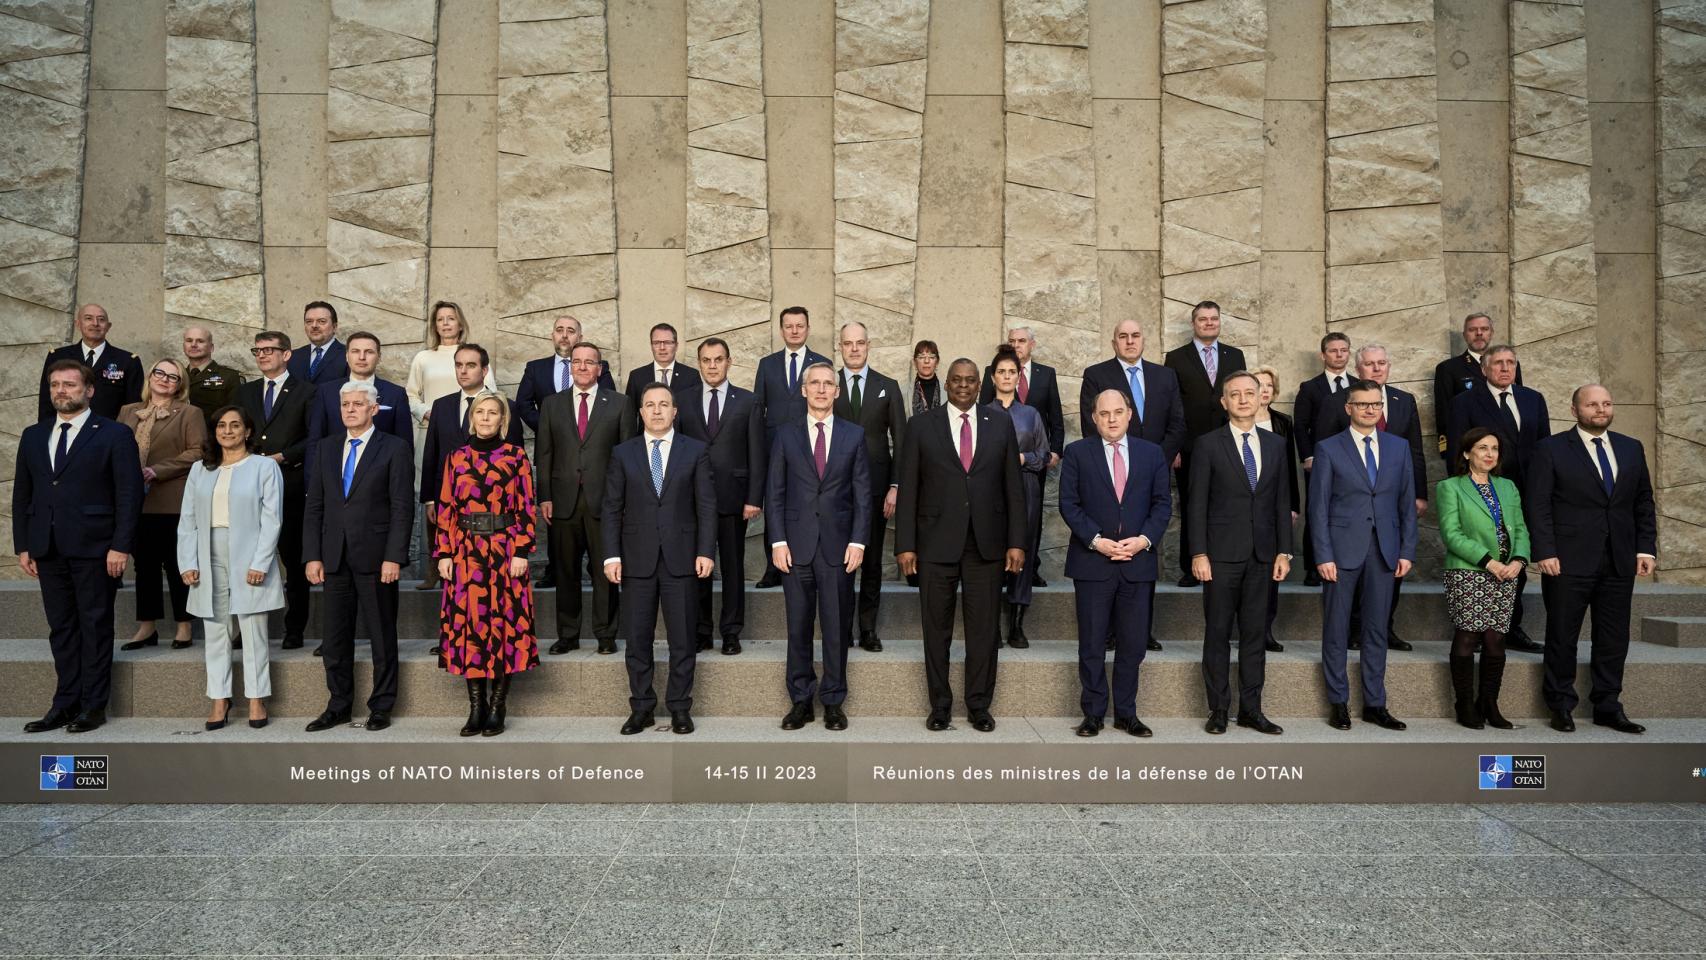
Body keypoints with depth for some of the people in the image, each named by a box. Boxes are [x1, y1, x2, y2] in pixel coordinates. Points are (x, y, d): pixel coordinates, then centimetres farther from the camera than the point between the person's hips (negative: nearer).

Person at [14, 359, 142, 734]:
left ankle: (94, 705, 11)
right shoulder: (33, 436, 13)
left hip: (94, 549, -5)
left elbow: (129, 494, -7)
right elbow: (21, 495, 15)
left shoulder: (114, 435, -3)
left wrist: (120, 546, -13)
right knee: (61, 628, 10)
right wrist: (22, 545, 9)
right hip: (48, 549, 5)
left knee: (95, 626, 3)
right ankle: (65, 703, 18)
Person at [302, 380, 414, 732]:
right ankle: (339, 706, 23)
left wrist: (393, 557, -14)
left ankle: (381, 707, 16)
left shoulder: (394, 448, -2)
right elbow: (314, 506, 11)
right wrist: (312, 555, 3)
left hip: (376, 557, -4)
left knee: (382, 636, 4)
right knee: (336, 637, 11)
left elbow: (403, 508, -7)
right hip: (334, 558, 5)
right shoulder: (327, 447, 12)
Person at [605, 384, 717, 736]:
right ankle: (641, 708, 17)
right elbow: (612, 508, 5)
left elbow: (706, 505, 2)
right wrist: (612, 555, -3)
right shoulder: (622, 453, 7)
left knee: (682, 638, 4)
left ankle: (679, 708, 15)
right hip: (637, 559, 1)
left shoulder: (695, 451, 5)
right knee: (637, 638, 6)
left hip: (681, 558, -1)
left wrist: (706, 551, -6)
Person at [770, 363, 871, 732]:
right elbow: (774, 493, 5)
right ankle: (801, 700, 16)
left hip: (838, 544, 0)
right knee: (798, 626, 6)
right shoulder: (786, 436, 7)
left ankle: (833, 701, 16)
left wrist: (857, 541, -4)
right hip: (796, 544, 0)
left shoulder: (854, 435, 6)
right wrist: (777, 541, -4)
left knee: (836, 626, 5)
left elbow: (863, 493, 4)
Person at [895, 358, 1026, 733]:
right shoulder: (922, 426, 3)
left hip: (987, 543, 1)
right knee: (937, 629, 6)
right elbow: (908, 489, 2)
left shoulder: (1001, 424, 7)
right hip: (937, 543, -1)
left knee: (984, 628, 6)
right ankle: (940, 705, 19)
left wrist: (1016, 542, 0)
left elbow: (1013, 487, 6)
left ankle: (979, 705, 19)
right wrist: (905, 545, -4)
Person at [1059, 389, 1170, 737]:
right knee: (1092, 645, 4)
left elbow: (1162, 503, 7)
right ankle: (1093, 713, 15)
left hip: (1138, 562, 2)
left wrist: (1144, 539, -9)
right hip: (1092, 563, -2)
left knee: (1132, 645, 7)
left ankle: (1126, 713, 19)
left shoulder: (1152, 454, 9)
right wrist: (1096, 541, -13)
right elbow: (1069, 504, -2)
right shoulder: (1077, 453, 2)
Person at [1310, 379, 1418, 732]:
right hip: (1343, 550, -3)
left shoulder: (1399, 447, 10)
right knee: (1336, 630, 3)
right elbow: (1319, 506, -3)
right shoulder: (1328, 448, 0)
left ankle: (1374, 704, 18)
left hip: (1384, 551, 3)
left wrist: (1407, 551, 3)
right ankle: (1338, 703, 14)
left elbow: (1407, 502, 10)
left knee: (1376, 630, 9)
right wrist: (1323, 556, -9)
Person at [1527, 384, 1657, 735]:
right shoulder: (1551, 449, -2)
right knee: (1562, 636, 4)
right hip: (1569, 561, -4)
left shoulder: (1631, 449, 12)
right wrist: (1545, 552, -14)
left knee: (1614, 638, 9)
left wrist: (1646, 549, 4)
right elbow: (1538, 505, -6)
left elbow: (1644, 504, 13)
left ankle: (1608, 706, 21)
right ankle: (1561, 706, 16)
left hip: (1620, 562, 4)